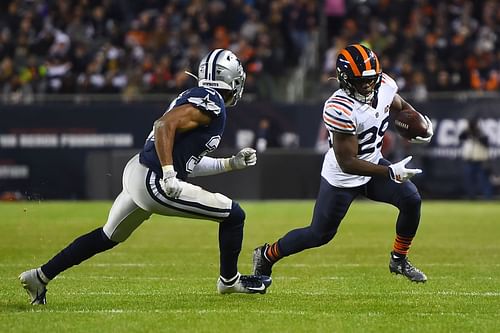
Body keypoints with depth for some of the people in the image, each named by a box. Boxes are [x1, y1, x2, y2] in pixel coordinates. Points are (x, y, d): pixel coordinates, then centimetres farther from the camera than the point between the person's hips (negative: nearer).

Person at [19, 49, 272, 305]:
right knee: (233, 215, 0)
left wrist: (231, 164, 24)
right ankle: (229, 280, 18)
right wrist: (169, 173, -28)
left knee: (107, 237, 24)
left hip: (137, 170, 10)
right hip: (154, 183, -10)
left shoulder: (197, 98, 19)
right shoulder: (210, 103, -11)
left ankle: (40, 277, 27)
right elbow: (164, 125, -23)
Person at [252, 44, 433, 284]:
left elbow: (401, 107, 13)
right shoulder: (340, 109, -34)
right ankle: (266, 256, 28)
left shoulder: (384, 85, -13)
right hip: (342, 178, -6)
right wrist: (390, 172, -34)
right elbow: (347, 163, -31)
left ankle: (399, 260, 11)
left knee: (411, 200, -10)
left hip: (372, 164, 6)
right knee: (319, 235, 4)